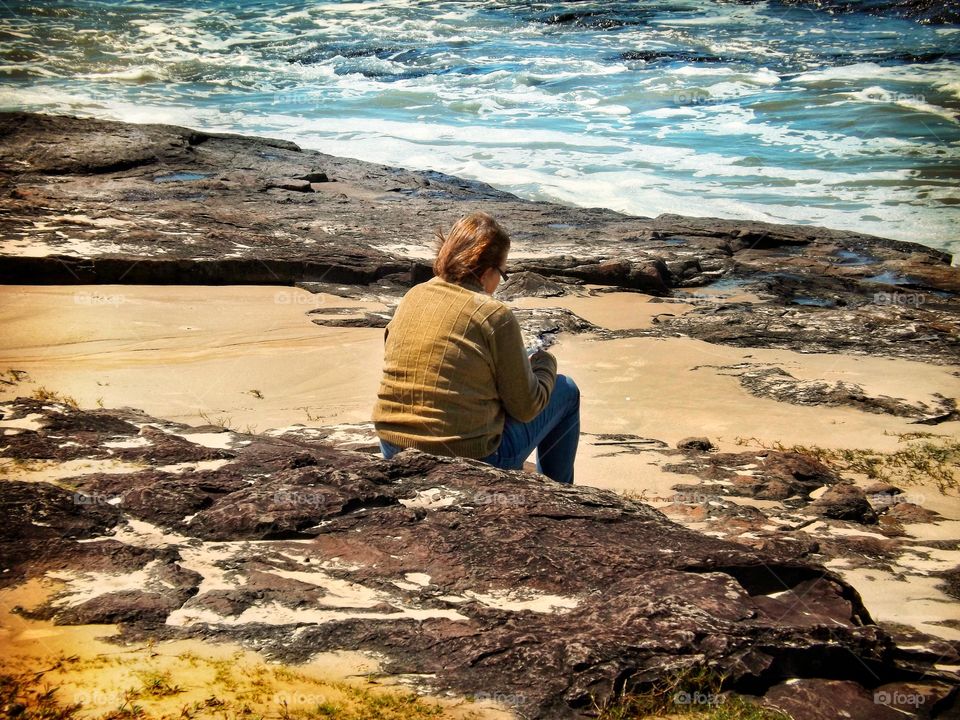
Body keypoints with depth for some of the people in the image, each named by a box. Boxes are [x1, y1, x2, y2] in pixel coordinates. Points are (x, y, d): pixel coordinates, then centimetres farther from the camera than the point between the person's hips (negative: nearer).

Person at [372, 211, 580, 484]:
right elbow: (526, 407, -8)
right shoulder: (495, 315, -14)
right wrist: (545, 363, 11)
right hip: (468, 461, -6)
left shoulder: (412, 296, 3)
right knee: (566, 391, 16)